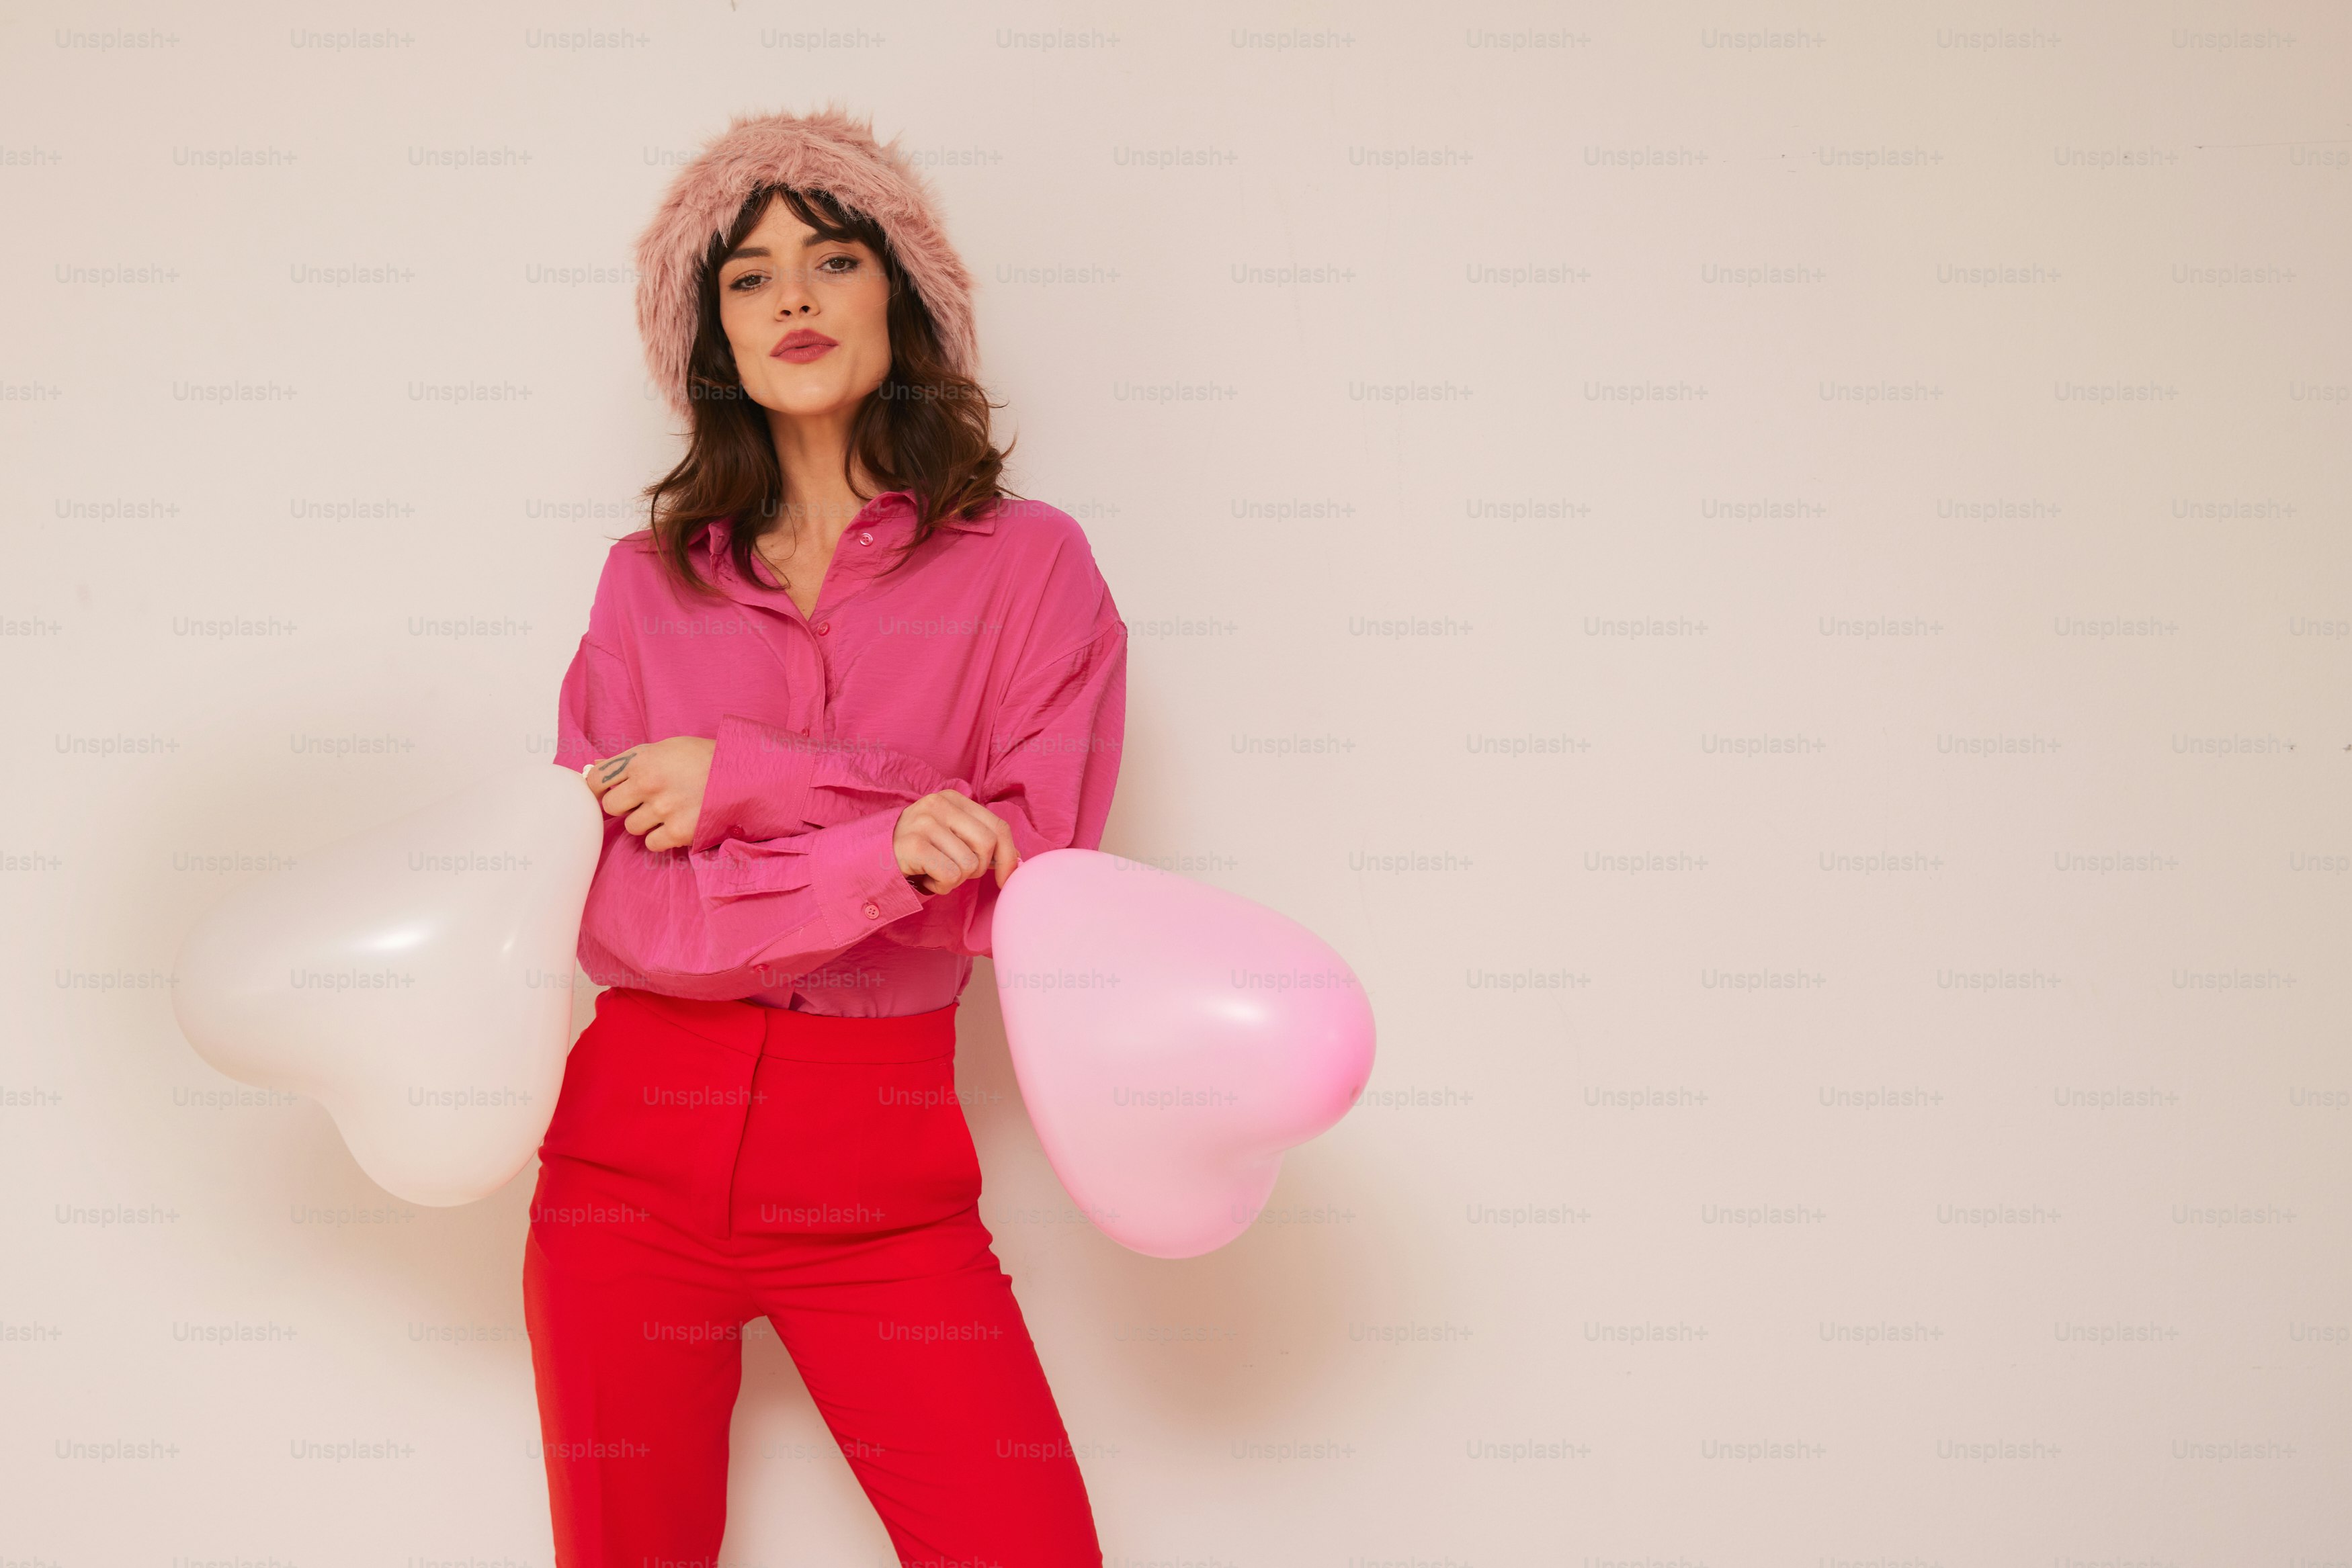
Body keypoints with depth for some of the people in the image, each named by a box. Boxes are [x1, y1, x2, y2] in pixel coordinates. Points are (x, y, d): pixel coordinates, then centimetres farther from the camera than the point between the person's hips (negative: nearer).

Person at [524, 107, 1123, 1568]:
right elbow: (611, 906, -5)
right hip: (634, 1150, 2)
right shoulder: (650, 581, 6)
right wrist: (878, 852, -18)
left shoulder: (1029, 564, 1)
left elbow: (1032, 883, -10)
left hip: (880, 1171, -1)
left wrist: (743, 782, -12)